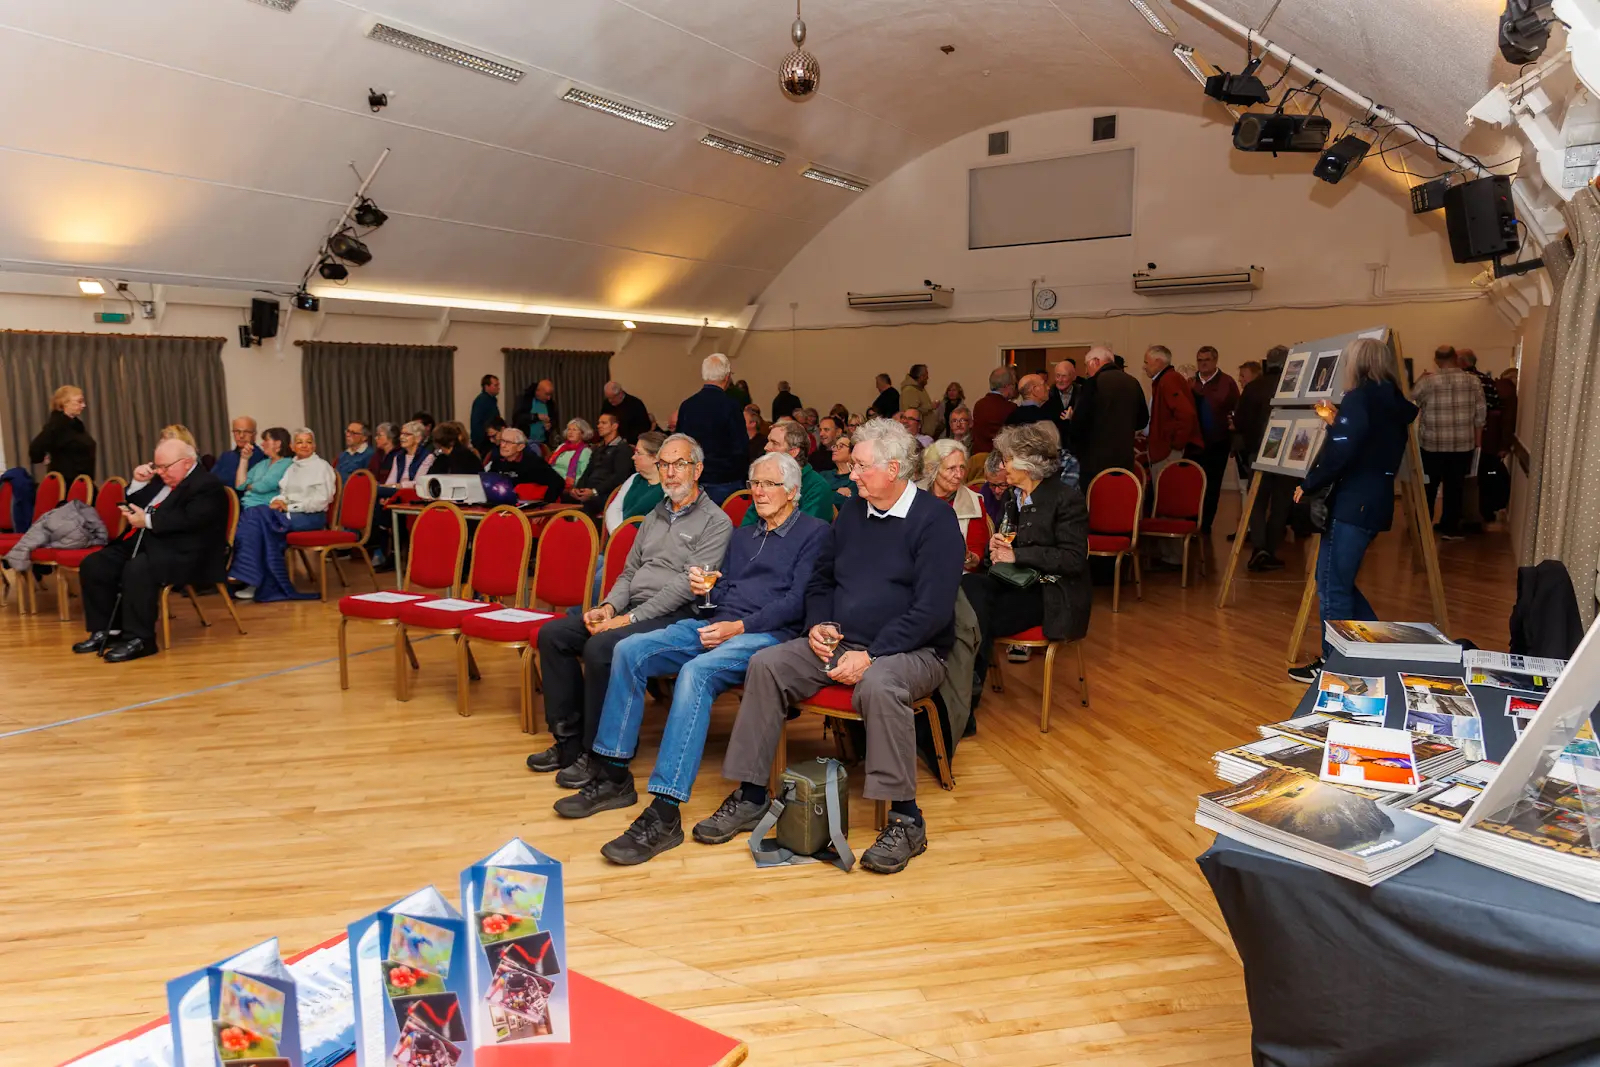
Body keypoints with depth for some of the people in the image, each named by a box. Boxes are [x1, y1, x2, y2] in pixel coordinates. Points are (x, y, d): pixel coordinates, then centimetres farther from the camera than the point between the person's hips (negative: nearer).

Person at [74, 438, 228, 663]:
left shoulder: (207, 485, -11)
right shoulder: (161, 480, 18)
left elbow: (188, 520, -24)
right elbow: (136, 505, 22)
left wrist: (148, 521, -21)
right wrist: (139, 482, 5)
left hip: (181, 554, -10)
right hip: (143, 543, 10)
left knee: (136, 569, -34)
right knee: (93, 565, -2)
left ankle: (138, 639, -24)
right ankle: (106, 631, 5)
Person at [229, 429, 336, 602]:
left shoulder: (321, 466, 0)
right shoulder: (292, 468, 21)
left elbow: (321, 500, -9)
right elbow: (284, 493, 18)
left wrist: (289, 507, -13)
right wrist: (278, 501, -6)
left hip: (311, 517, -6)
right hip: (289, 513, 6)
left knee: (258, 517, -25)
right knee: (250, 515, -20)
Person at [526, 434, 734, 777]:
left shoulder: (715, 522, -5)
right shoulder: (654, 516, 21)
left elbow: (687, 585, -16)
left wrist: (630, 618, -19)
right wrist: (609, 607, -1)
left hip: (673, 617, -8)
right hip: (630, 609, 8)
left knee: (600, 648, -31)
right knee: (552, 634, -5)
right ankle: (568, 739, 1)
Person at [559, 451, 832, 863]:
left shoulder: (815, 532, 3)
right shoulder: (742, 536, 28)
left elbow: (798, 600, -8)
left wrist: (739, 626, -15)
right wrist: (705, 590, 3)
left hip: (766, 633, -8)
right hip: (715, 624, 8)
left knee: (695, 671, -36)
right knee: (629, 651, -12)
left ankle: (664, 814, -38)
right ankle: (613, 777, -4)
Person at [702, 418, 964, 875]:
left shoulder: (934, 519, -9)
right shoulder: (852, 512, 13)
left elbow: (932, 610, -17)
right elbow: (821, 580, 22)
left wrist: (870, 655, -22)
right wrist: (817, 625, 0)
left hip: (910, 650, -6)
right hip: (837, 644, 7)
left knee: (879, 685, -38)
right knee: (766, 664, -13)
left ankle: (905, 820, -24)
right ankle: (750, 797, -7)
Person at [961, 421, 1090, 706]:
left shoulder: (1067, 499, -10)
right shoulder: (1011, 496, 14)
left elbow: (1074, 560, -16)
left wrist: (1016, 554, -19)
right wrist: (997, 544, 0)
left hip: (1051, 593, -7)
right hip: (1013, 581, 7)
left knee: (980, 617, -27)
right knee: (968, 586, -26)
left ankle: (971, 683, -8)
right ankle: (969, 678, -23)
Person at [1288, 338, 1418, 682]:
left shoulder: (1359, 398, -12)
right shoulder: (1392, 402, 14)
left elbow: (1339, 454, -20)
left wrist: (1308, 485, -7)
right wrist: (1337, 422, 29)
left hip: (1353, 504, -9)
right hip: (1376, 501, 9)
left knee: (1332, 585, -1)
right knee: (1337, 581, 19)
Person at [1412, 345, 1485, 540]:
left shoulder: (1427, 382, -10)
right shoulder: (1473, 382, -1)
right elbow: (1480, 413, 3)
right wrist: (1477, 440, 11)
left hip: (1432, 445, -1)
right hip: (1463, 445, 1)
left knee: (1428, 487, 11)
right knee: (1455, 487, 8)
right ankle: (1450, 529, 11)